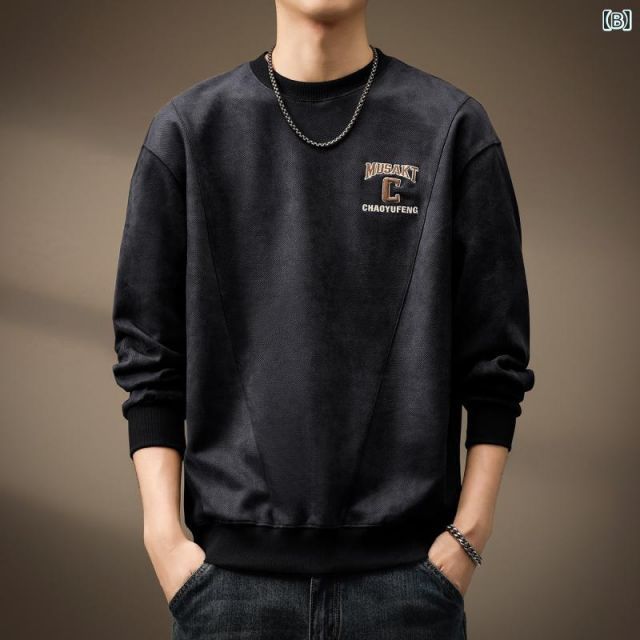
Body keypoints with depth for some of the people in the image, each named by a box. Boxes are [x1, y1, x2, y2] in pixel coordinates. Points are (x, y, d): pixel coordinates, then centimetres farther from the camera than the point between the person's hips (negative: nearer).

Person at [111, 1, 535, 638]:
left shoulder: (454, 127, 1)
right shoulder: (188, 129, 4)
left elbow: (495, 358, 1)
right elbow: (148, 355, 3)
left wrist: (469, 531, -4)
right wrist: (163, 533, -3)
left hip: (407, 565, 0)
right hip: (234, 566, 1)